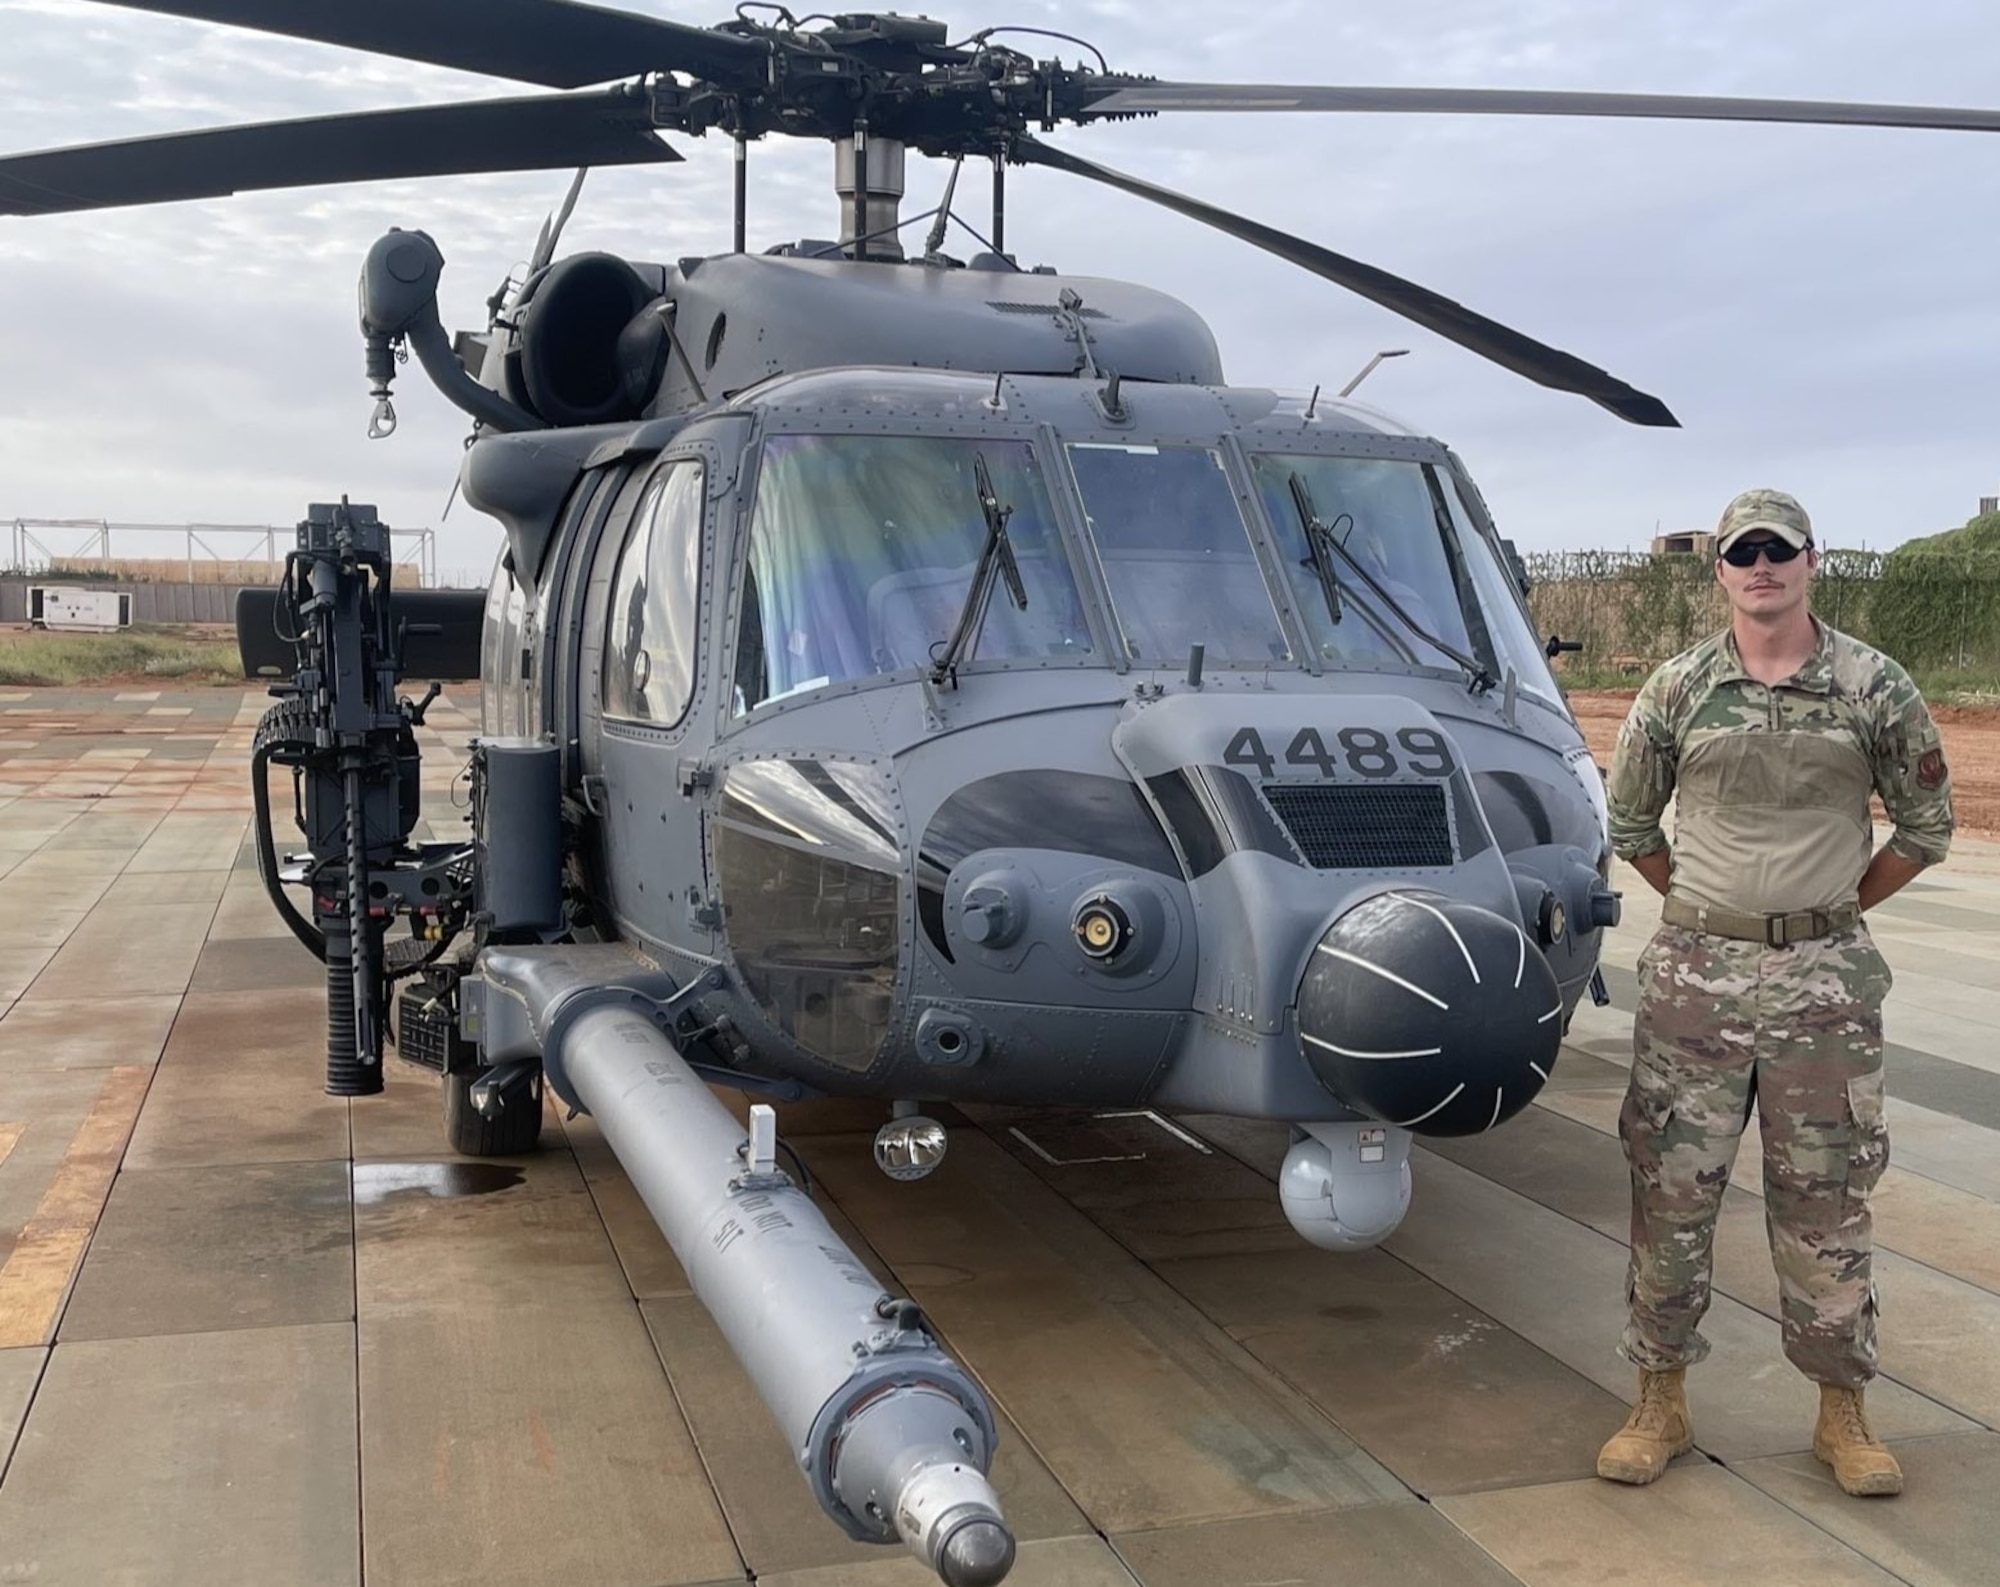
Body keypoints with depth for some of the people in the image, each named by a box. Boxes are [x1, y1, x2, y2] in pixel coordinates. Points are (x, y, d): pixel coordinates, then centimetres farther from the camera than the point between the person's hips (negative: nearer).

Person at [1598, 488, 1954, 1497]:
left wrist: (1835, 909, 6)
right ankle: (1661, 1401, 19)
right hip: (1694, 976, 1)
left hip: (1826, 980, 0)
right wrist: (1702, 910, 8)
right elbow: (1630, 824, 11)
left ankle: (1842, 1413, 23)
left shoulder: (1875, 688, -1)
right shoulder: (1677, 691, 1)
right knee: (1672, 1188, 6)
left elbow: (1924, 827, 7)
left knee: (1825, 1199, 9)